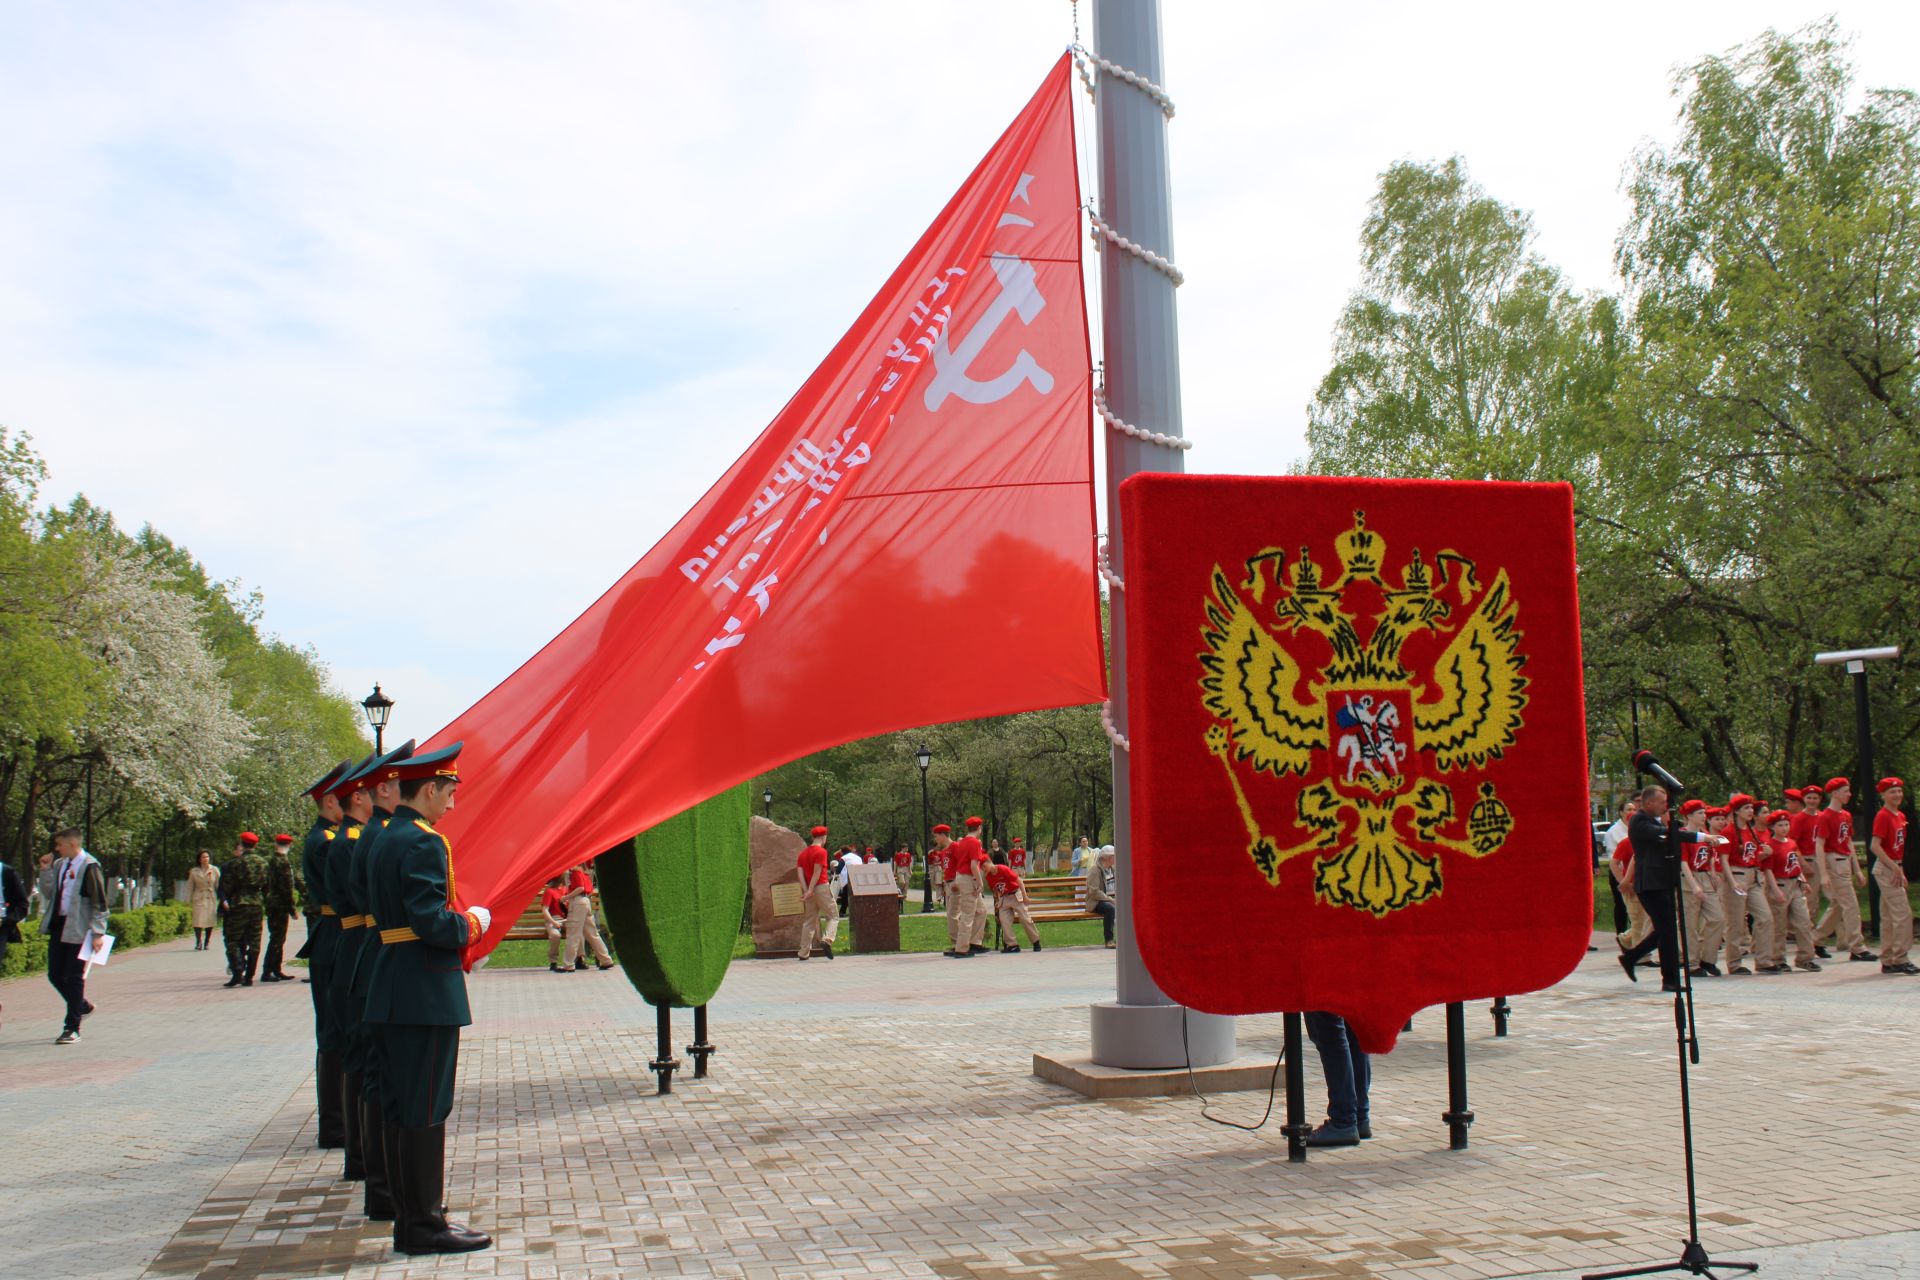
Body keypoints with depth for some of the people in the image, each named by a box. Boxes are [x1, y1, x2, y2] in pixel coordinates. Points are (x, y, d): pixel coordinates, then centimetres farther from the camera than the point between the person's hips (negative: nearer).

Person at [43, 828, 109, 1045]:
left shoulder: (89, 867, -13)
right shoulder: (59, 865, 10)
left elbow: (99, 902, -13)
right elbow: (49, 894, 17)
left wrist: (98, 933, -15)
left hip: (78, 929, -7)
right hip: (59, 926, 7)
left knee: (74, 978, -2)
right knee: (55, 975, 10)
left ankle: (72, 1029, 7)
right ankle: (82, 1006, 34)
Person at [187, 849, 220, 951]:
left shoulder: (215, 870, 5)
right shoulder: (194, 871, 4)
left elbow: (219, 885, 6)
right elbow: (190, 887, 9)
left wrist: (220, 900, 2)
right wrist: (188, 901, 4)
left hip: (211, 898, 1)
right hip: (199, 899, -1)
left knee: (210, 921, 1)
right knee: (198, 921, -11)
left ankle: (206, 943, 12)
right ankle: (198, 942, -3)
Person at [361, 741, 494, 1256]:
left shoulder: (384, 840, 14)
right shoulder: (424, 843, -17)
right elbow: (433, 923, -24)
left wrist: (461, 920, 17)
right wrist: (473, 922, -6)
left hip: (391, 992, 10)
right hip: (427, 993, -10)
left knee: (400, 1107, 13)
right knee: (426, 1110, -3)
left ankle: (410, 1218, 22)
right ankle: (423, 1225, 4)